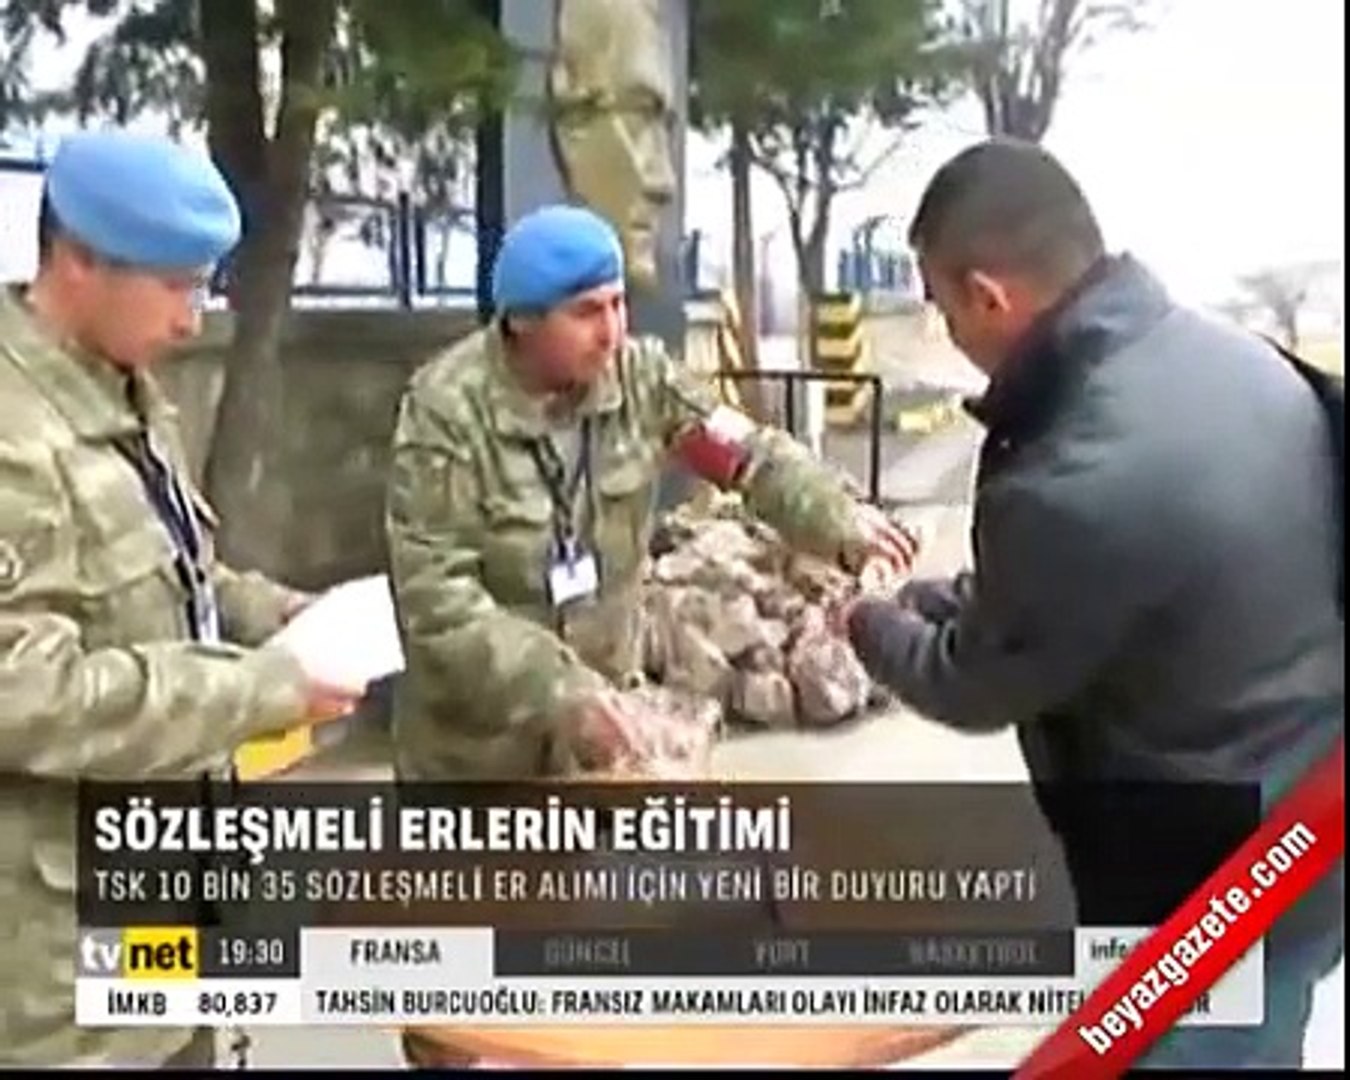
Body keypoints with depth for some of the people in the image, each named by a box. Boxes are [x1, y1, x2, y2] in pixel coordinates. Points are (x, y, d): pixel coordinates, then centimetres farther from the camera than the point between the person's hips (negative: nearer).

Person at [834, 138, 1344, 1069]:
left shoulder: (1077, 481, -32)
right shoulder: (1229, 354, -5)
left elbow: (976, 687, -12)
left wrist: (872, 623, 6)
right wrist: (929, 599, 11)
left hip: (1215, 888, -8)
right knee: (1247, 1048, 26)